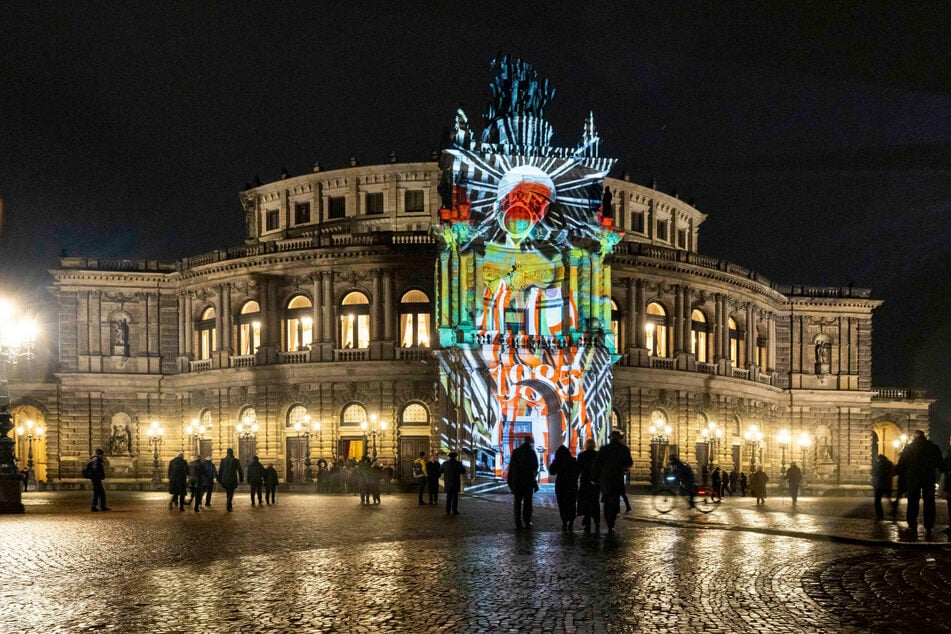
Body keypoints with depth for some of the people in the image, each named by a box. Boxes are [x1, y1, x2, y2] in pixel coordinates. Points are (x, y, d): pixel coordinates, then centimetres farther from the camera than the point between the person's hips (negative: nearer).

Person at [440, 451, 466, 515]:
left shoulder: (445, 463, 0)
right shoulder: (458, 463, -8)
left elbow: (440, 470, 15)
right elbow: (463, 472, 0)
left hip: (447, 483, 3)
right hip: (456, 483, -3)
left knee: (448, 496, 10)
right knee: (455, 496, 2)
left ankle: (448, 510, 5)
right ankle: (454, 510, -3)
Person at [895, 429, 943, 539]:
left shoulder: (908, 448, -3)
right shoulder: (933, 447, -1)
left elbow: (901, 465, -3)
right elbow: (941, 464, 3)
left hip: (912, 479, 0)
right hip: (929, 480, 0)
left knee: (912, 503, 9)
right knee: (929, 504, 4)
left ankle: (912, 527, 7)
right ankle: (928, 529, -1)